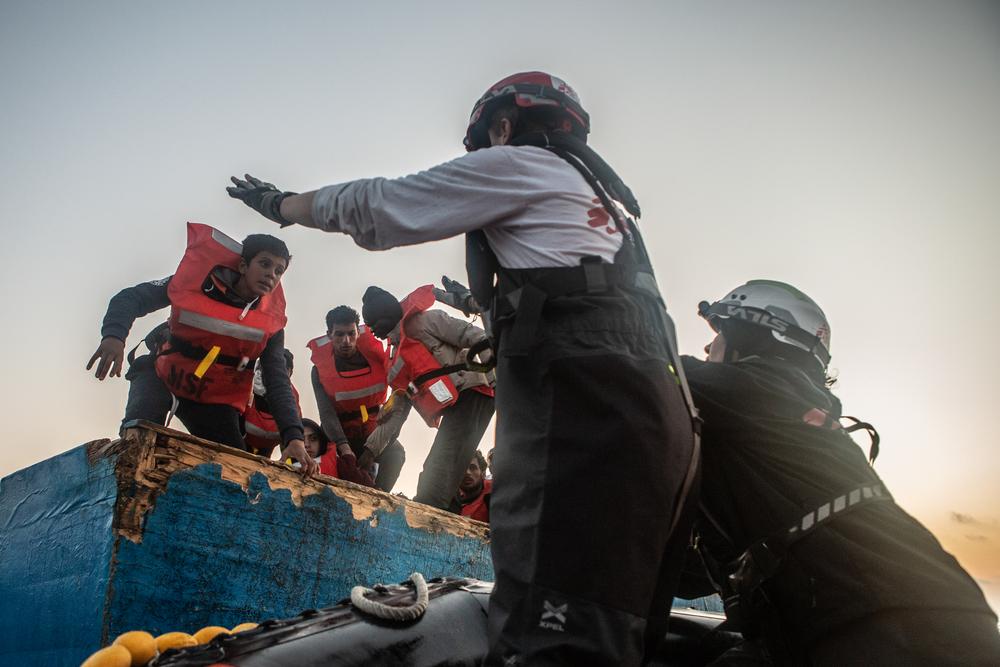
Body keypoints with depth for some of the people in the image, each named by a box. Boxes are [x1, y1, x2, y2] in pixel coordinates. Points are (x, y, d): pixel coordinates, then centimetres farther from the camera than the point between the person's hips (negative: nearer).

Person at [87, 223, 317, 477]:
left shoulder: (271, 322, -11)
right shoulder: (198, 280, -15)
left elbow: (278, 383, -15)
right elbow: (131, 298, -14)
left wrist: (293, 436, -31)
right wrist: (114, 335, -37)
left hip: (214, 401, 2)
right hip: (164, 377, -1)